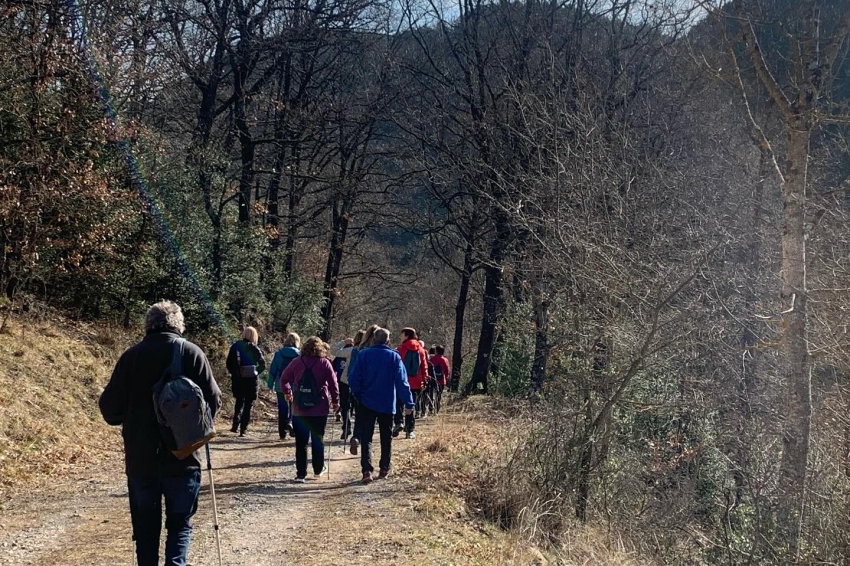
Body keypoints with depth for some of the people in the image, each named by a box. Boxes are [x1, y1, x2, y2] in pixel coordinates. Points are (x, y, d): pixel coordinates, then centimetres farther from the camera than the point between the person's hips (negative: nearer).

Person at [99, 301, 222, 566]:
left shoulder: (131, 356, -2)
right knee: (180, 524, 9)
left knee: (145, 528, 13)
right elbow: (213, 401, -4)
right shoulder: (191, 353, -5)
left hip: (140, 460, 1)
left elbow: (109, 408, -2)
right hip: (183, 458, -1)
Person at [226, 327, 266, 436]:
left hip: (237, 379, 3)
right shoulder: (254, 348, -5)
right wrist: (256, 373, 5)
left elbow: (229, 363, 2)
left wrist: (234, 373, 10)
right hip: (251, 380, -3)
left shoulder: (235, 346, 3)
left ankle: (235, 424, 9)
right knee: (248, 404, 6)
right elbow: (263, 364, -8)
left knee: (239, 401, 21)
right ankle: (243, 429, 2)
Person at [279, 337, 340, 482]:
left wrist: (287, 392, 24)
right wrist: (335, 401, 7)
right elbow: (333, 384, -4)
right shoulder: (324, 363, -5)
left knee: (301, 442, 4)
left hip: (299, 409, 1)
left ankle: (300, 474, 1)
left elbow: (284, 378, 7)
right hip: (319, 409, -1)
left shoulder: (297, 362, 0)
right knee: (318, 440, 14)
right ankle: (318, 469, 24)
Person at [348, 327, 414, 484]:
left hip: (366, 403, 0)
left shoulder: (364, 355, -4)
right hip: (387, 404, 0)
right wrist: (408, 403, -3)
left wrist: (357, 395, 12)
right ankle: (384, 469, 20)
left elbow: (353, 378, -5)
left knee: (366, 437, 0)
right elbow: (402, 381, -7)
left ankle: (367, 470, -15)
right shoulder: (394, 356, -5)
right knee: (386, 437, 15)